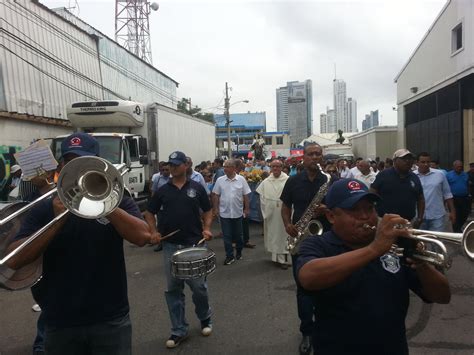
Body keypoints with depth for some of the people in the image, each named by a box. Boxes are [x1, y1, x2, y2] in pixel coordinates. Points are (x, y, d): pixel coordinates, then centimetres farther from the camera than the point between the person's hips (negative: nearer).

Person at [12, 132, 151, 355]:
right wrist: (58, 220, -18)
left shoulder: (117, 201, -1)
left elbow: (143, 237, -17)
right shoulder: (44, 209, 1)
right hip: (60, 324, 2)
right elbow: (15, 261, -7)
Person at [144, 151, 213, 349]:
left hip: (194, 245, -2)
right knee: (173, 289, 8)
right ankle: (179, 330, 22)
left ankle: (205, 318, 32)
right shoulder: (162, 190, 5)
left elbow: (207, 211, 7)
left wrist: (206, 228, -10)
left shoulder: (197, 188, 1)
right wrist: (154, 232, -3)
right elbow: (150, 213, 12)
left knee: (199, 286, 4)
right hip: (170, 246, 2)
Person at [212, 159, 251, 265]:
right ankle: (229, 256, 15)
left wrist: (247, 209, -2)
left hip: (238, 212, 0)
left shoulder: (241, 179, -5)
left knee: (238, 235, 14)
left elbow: (246, 195, -1)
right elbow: (216, 195, 3)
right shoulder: (220, 180, -2)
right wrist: (215, 208, -1)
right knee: (227, 236, 4)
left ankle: (239, 252, 34)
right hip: (224, 213, 1)